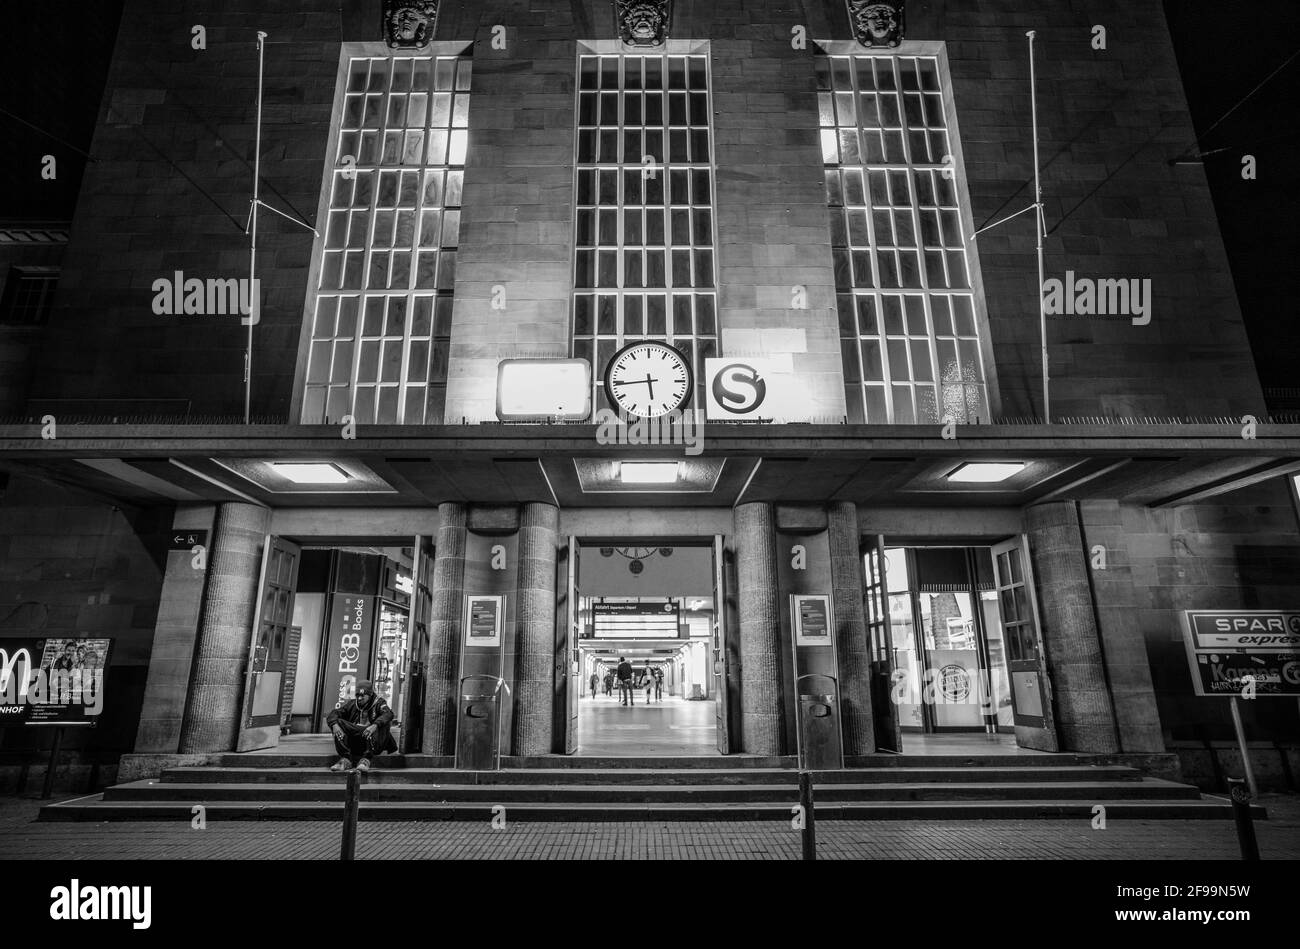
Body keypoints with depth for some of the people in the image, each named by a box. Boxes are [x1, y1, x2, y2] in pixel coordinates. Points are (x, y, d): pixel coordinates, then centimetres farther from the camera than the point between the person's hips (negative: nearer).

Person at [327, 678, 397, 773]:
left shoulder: (378, 703, 4)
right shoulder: (351, 704, 14)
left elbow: (388, 714, -18)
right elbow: (334, 714, 1)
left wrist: (375, 725, -36)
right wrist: (334, 725, -23)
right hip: (354, 746, 3)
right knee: (338, 723, -14)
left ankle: (366, 760, -29)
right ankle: (345, 759, -20)